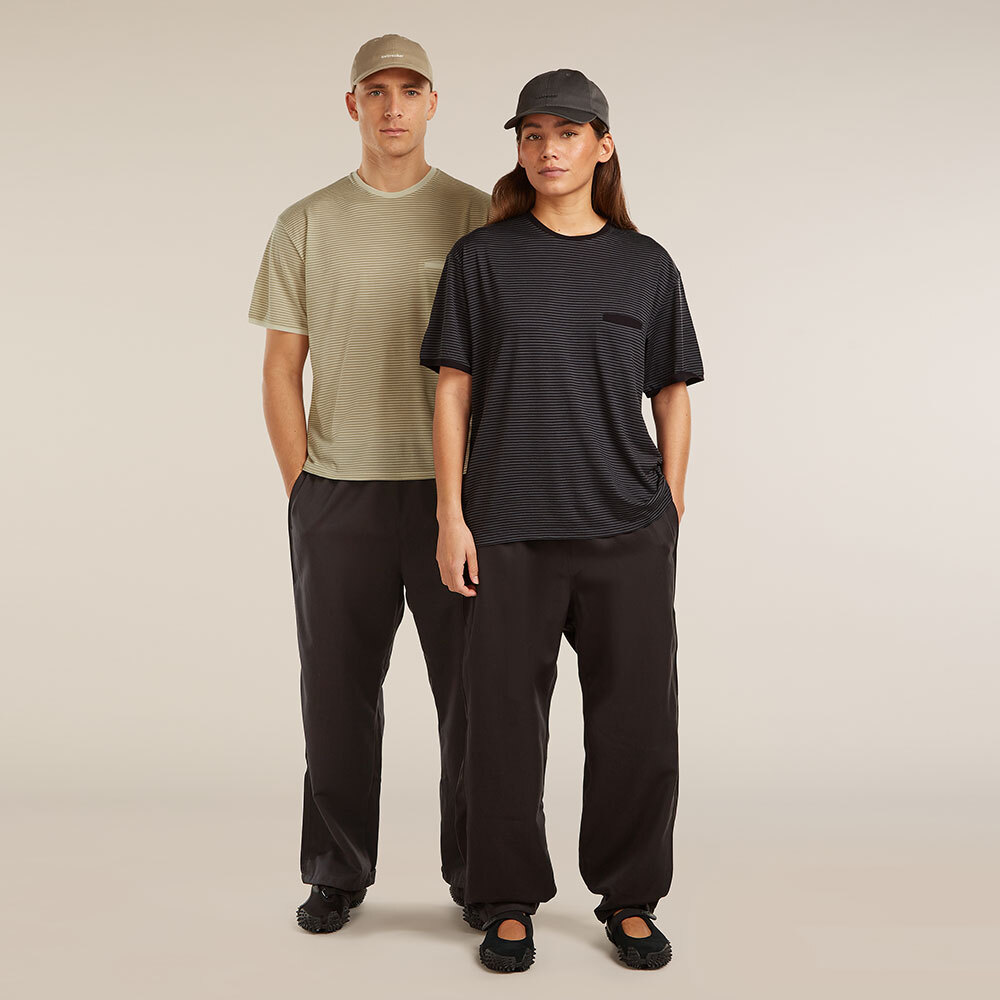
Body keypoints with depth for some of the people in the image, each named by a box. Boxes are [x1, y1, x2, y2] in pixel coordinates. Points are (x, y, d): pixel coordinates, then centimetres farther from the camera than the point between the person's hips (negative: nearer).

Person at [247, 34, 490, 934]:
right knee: (339, 689, 8)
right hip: (338, 495, 1)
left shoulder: (479, 218, 4)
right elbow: (281, 370, 6)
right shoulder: (306, 225, 6)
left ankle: (477, 870, 21)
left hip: (456, 490, 0)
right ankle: (337, 873, 24)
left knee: (473, 685, 4)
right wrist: (302, 492, -1)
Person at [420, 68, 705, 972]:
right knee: (504, 717, 4)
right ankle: (509, 904, 21)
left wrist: (669, 517, 4)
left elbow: (673, 398, 10)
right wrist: (450, 517, -4)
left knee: (637, 718, 5)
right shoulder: (483, 258, 4)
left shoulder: (646, 267, 7)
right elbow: (453, 390, 2)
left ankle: (630, 900, 23)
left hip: (627, 530, 1)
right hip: (510, 530, -1)